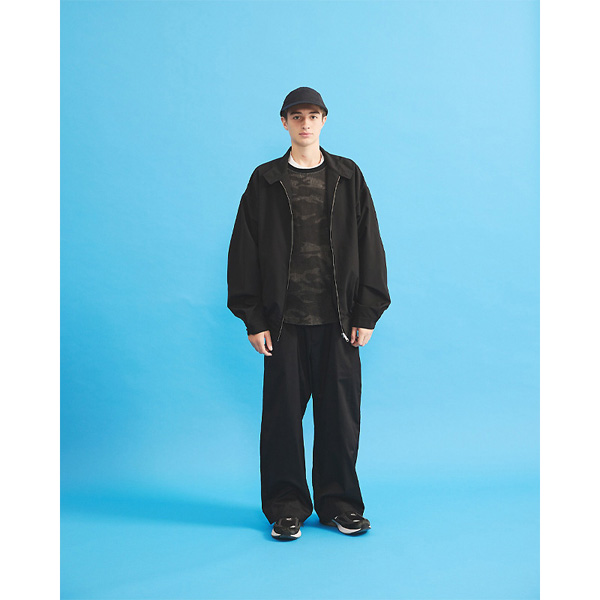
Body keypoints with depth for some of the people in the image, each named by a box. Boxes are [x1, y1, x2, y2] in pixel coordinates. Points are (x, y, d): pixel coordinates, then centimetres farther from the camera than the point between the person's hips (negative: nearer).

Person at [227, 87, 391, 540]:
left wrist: (367, 314, -1)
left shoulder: (348, 177, 8)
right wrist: (253, 319, -3)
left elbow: (369, 245, 6)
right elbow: (244, 251, 4)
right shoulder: (265, 181, 6)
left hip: (338, 320, 1)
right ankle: (287, 508, 18)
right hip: (284, 320, 0)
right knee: (283, 413, 3)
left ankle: (340, 504, 22)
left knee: (340, 412, 5)